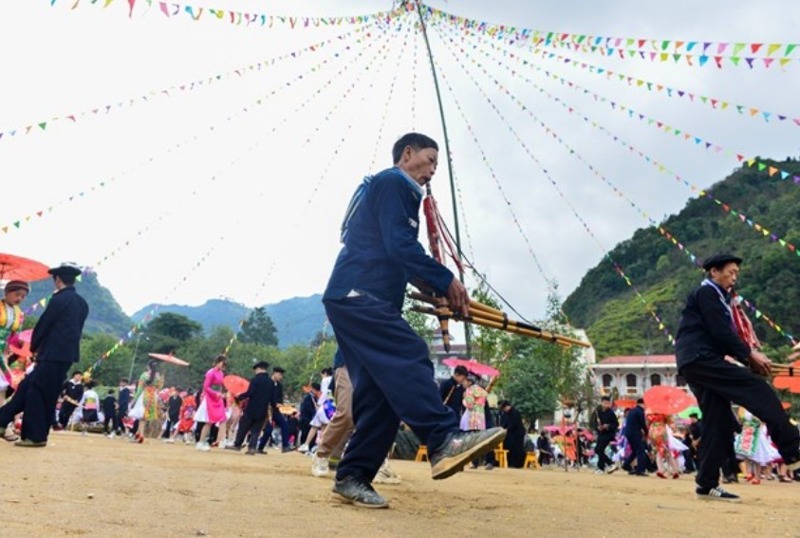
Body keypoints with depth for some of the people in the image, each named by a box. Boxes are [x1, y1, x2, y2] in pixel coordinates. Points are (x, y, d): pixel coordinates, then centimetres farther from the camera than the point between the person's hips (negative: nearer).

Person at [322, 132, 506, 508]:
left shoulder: (394, 189, 31)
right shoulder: (394, 183, 0)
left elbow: (398, 258, 30)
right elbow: (400, 245, -14)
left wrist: (438, 290, 19)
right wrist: (446, 281, -11)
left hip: (353, 300, 10)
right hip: (359, 296, -10)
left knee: (380, 391, 3)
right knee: (409, 356, -24)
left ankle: (353, 477, 3)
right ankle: (445, 442, -37)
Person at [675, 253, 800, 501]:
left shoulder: (715, 296, 28)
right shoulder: (707, 291, -2)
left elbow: (723, 335, 23)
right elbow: (720, 332, -12)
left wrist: (749, 356, 10)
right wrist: (750, 354, -7)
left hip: (696, 364, 10)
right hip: (700, 358, -10)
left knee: (719, 421, 5)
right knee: (758, 389, -17)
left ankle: (707, 483, 7)